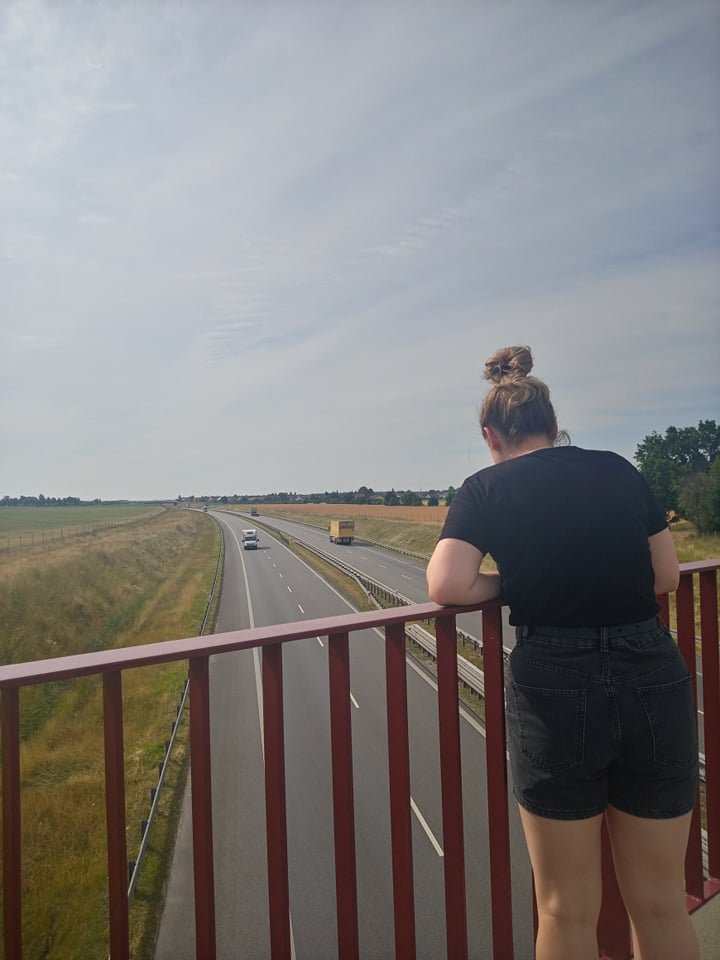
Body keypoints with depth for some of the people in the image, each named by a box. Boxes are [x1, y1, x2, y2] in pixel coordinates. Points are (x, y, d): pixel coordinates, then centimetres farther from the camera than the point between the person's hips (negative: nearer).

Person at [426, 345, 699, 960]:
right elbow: (665, 576, 11)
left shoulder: (487, 488, -3)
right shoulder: (619, 471, 7)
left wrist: (510, 583, 3)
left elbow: (446, 586, -14)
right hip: (656, 681, 4)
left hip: (554, 689, -3)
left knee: (567, 909, 17)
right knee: (661, 904, 22)